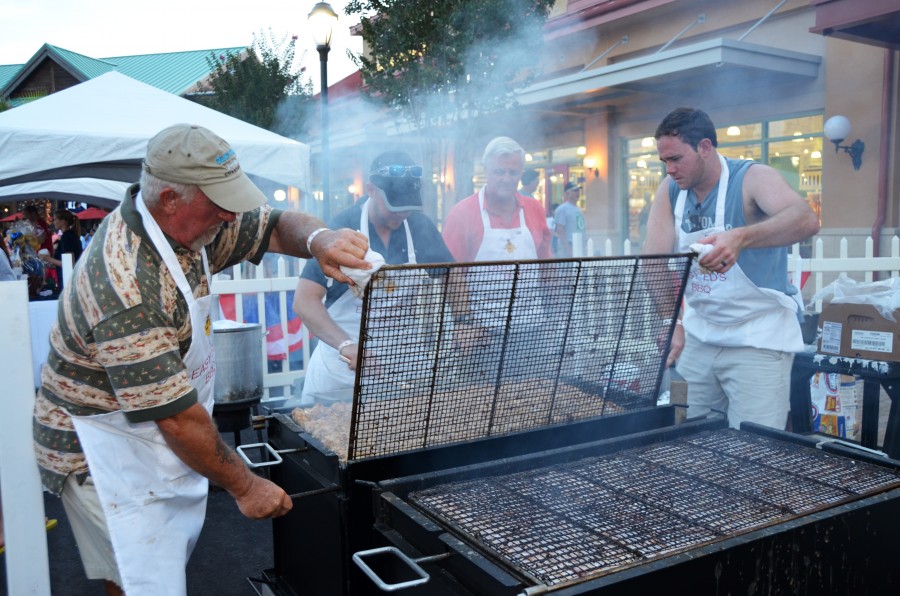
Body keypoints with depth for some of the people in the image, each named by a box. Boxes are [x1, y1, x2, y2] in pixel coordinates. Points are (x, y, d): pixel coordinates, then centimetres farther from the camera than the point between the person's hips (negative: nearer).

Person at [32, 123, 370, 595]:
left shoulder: (187, 221, -6)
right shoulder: (128, 288, -32)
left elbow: (276, 226, 2)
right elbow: (177, 416, -27)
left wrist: (319, 239, -23)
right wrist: (244, 486, -16)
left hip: (155, 444, 8)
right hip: (109, 457, -8)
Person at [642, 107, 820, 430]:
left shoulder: (753, 178, -13)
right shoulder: (670, 190, 1)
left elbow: (806, 220, -32)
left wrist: (740, 237, -49)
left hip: (759, 339, -5)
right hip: (697, 336, 5)